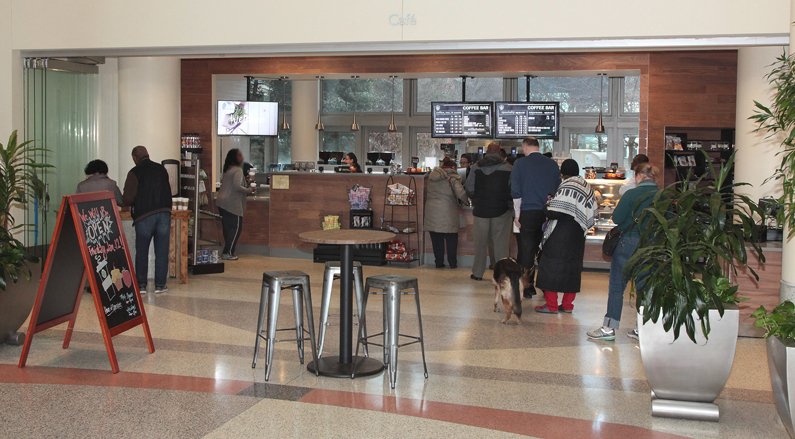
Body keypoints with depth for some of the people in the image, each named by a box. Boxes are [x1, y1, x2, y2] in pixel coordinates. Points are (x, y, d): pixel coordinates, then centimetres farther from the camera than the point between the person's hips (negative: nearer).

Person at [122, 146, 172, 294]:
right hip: (164, 212, 3)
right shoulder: (161, 169, 11)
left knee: (141, 251, 8)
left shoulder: (134, 172, -3)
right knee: (162, 250, 6)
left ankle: (141, 284, 10)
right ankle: (160, 284, 8)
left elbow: (128, 198, -7)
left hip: (144, 215, -3)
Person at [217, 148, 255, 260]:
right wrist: (249, 190, -7)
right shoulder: (238, 170, -10)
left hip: (222, 202, 9)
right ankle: (227, 253, -5)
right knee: (236, 227, -4)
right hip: (232, 204, -9)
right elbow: (237, 186, -21)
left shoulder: (227, 170, 18)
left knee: (227, 228, 12)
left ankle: (228, 252, 14)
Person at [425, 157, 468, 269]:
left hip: (431, 208, 5)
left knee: (436, 238, 9)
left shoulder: (432, 176, 12)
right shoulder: (453, 177, -6)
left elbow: (426, 191, 19)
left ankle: (439, 262, 12)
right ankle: (452, 263, 10)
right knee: (451, 237, 7)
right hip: (447, 210, -5)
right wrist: (466, 200, 5)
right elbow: (461, 194, -13)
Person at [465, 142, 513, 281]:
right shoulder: (508, 168, -5)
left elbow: (468, 189, -2)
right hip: (501, 211, -1)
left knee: (480, 243, 11)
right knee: (501, 243, 4)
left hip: (481, 210, 1)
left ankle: (478, 273, 17)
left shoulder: (476, 167, -1)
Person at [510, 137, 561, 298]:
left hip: (528, 213, -2)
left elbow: (516, 192, -5)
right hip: (548, 214, 3)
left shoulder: (519, 164, -4)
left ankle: (528, 287, 7)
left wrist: (517, 214, 1)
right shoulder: (552, 164, 5)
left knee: (528, 250, 5)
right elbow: (559, 189, 9)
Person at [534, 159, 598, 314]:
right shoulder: (587, 187, 8)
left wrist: (546, 207, -2)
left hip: (560, 235, -8)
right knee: (572, 269, 13)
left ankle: (551, 305, 2)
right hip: (578, 235, 8)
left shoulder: (566, 188, -16)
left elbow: (555, 212, -22)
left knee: (552, 267, 0)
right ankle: (567, 305, 17)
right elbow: (594, 213, 12)